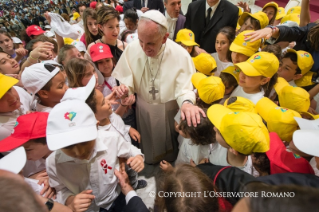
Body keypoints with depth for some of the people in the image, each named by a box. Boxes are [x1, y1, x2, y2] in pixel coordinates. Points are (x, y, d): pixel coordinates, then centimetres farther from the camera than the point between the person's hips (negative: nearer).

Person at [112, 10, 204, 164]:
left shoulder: (181, 55, -21)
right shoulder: (131, 49, -14)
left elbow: (185, 87, -21)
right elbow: (126, 79, -6)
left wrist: (187, 103, -44)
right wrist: (123, 88, -31)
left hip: (170, 113, -1)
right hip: (143, 112, 2)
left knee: (171, 157, 22)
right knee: (147, 155, 24)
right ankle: (148, 164, 56)